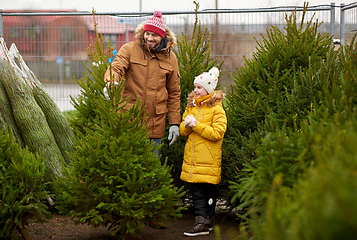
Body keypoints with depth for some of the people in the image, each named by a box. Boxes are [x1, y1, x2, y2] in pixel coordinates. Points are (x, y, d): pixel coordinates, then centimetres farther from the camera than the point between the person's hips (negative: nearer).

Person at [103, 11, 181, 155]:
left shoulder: (170, 58, 8)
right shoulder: (129, 49, 0)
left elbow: (174, 93, 12)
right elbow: (116, 67, -15)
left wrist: (174, 123, 7)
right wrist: (111, 82, -39)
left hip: (155, 124, 2)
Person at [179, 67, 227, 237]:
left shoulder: (217, 109, -6)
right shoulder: (191, 106, 13)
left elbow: (217, 133, -16)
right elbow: (183, 132, 16)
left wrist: (196, 125, -17)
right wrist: (186, 125, -7)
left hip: (208, 159, -5)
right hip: (192, 158, 6)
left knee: (208, 191, 2)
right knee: (197, 191, 4)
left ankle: (205, 222, 8)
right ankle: (201, 223, 9)